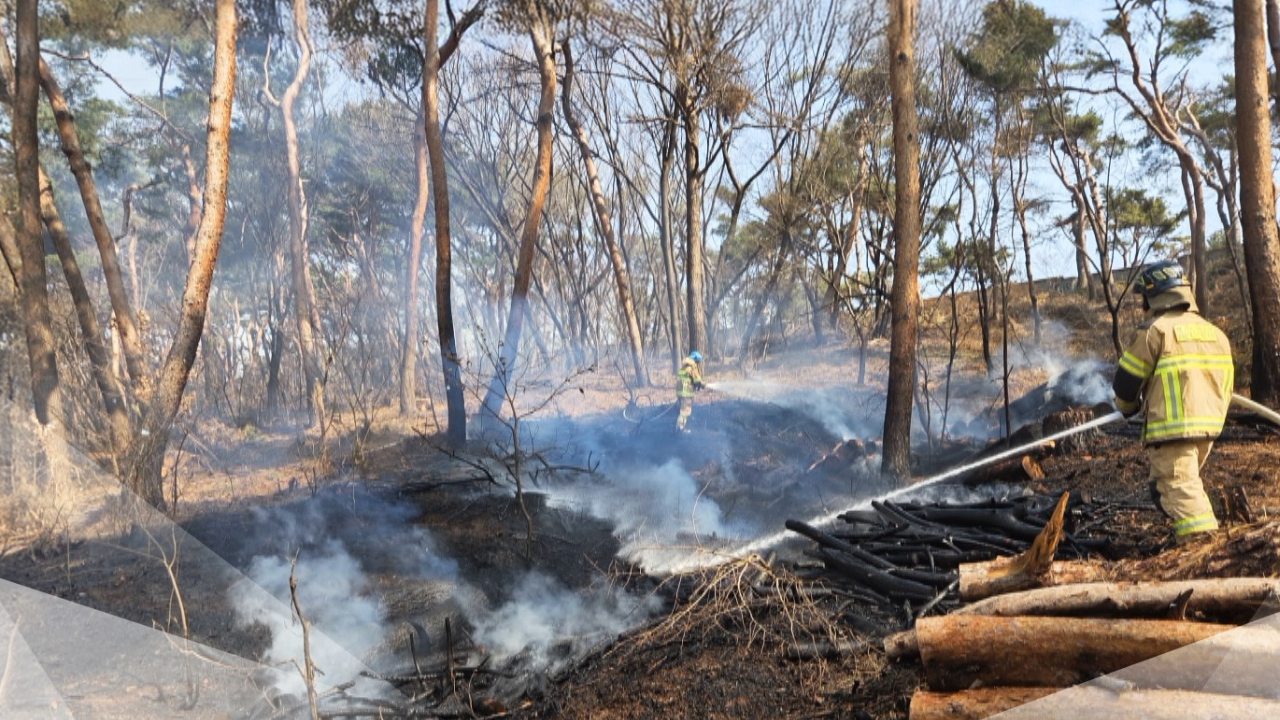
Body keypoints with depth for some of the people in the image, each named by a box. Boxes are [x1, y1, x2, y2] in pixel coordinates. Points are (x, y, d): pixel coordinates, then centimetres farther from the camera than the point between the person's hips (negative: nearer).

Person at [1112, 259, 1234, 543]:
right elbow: (1226, 384, 19)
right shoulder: (1214, 332, 14)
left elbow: (1126, 381, -5)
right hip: (1209, 425, 8)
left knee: (1181, 491, -8)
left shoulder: (1155, 330, -9)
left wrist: (1127, 406, 15)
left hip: (1172, 428, -8)